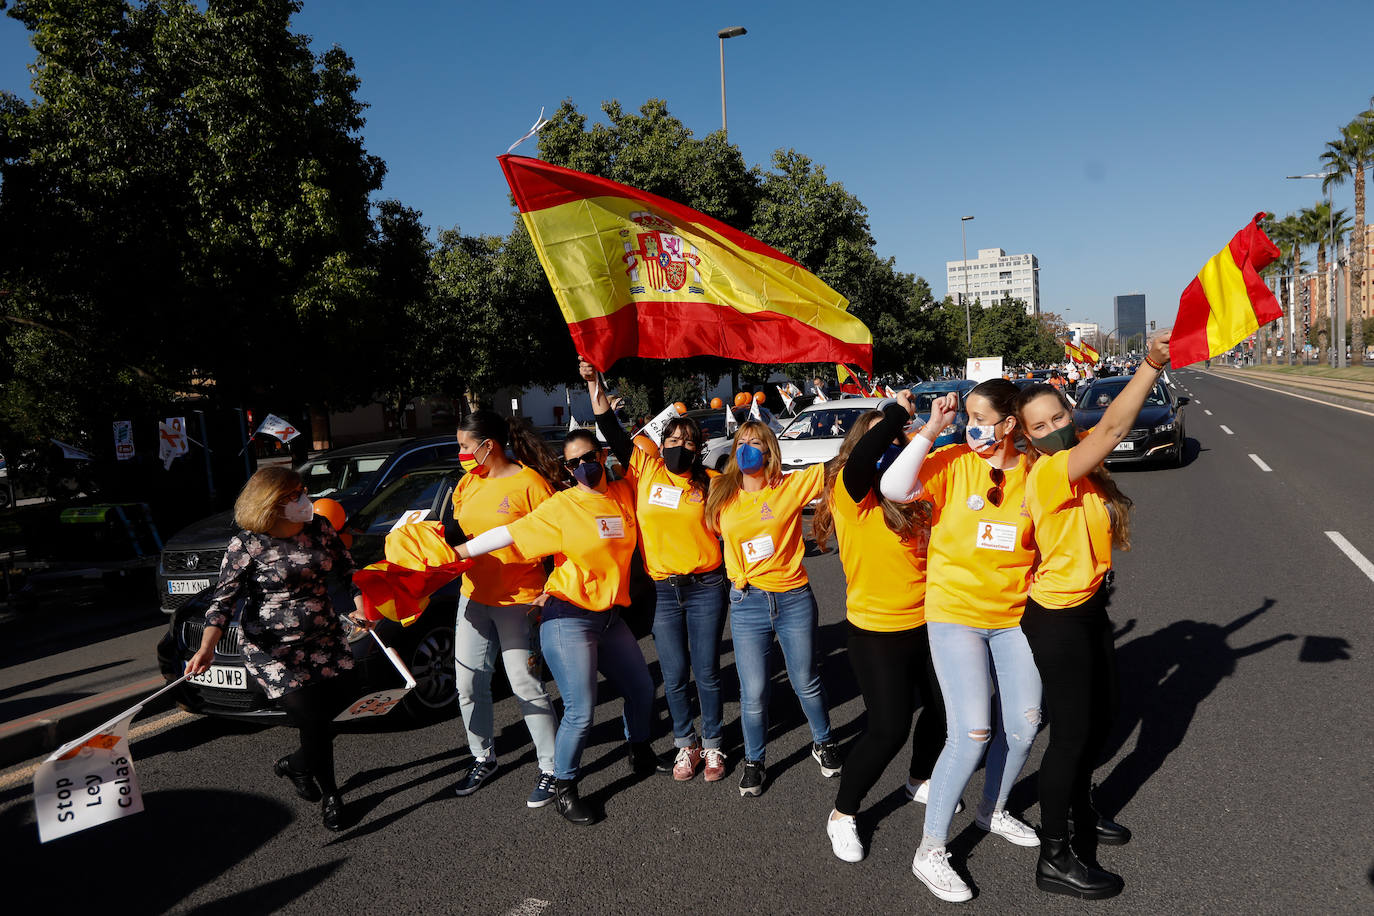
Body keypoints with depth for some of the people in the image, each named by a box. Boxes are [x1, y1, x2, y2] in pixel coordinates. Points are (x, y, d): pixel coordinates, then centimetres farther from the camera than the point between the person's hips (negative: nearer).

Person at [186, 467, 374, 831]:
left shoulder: (319, 528, 0)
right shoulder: (246, 545, -14)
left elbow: (347, 568, 13)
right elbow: (224, 599, -17)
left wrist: (360, 607, 6)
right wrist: (206, 649, -28)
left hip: (326, 640, 6)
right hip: (274, 650, -5)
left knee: (345, 696, 5)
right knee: (315, 719, -10)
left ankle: (297, 763, 33)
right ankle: (329, 795, 14)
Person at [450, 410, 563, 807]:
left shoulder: (529, 483, -15)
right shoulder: (468, 483, 8)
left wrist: (551, 592, -18)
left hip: (518, 601, -7)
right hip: (474, 596, 7)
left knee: (526, 685, -1)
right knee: (468, 684, 14)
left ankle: (551, 768, 16)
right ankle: (483, 758, 34)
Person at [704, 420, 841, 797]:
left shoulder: (792, 486, -6)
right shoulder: (720, 493, 1)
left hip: (794, 598, -1)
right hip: (747, 602, 1)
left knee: (806, 682, 15)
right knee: (753, 692, 4)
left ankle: (823, 742, 41)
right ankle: (754, 762, 27)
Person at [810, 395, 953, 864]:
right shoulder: (851, 491, -16)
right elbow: (861, 459, -35)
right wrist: (897, 412, -26)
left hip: (926, 623, 7)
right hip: (877, 632, -7)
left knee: (942, 707, 19)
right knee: (888, 729, -5)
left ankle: (920, 781, 48)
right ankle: (843, 814, 17)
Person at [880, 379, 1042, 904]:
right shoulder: (953, 462, -9)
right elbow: (894, 488, -25)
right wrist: (931, 431, -23)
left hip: (1014, 614, 5)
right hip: (955, 613, -4)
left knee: (1024, 725, 13)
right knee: (971, 734, -10)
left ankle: (993, 811, 41)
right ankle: (930, 852, 6)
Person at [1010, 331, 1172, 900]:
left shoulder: (1079, 462, 1)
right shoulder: (1050, 473, -28)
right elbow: (1112, 429, -38)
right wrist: (1152, 365, -43)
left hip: (1088, 606, 10)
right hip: (1058, 617, -10)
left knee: (1101, 716, 23)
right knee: (1071, 732, 0)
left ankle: (1079, 813, 44)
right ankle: (1055, 859, 15)